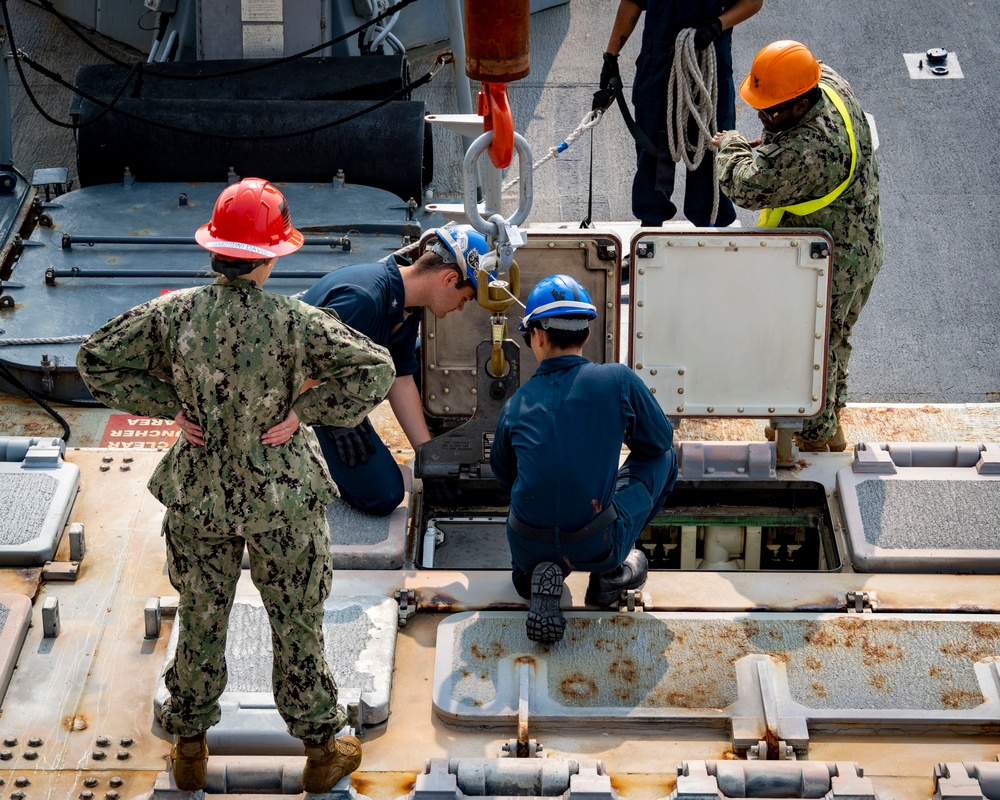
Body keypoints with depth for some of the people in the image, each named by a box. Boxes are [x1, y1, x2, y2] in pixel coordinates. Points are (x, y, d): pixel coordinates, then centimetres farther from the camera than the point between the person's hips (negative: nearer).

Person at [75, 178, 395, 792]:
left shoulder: (175, 314, -13)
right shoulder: (293, 322, -22)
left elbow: (96, 361, -6)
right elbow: (375, 371, -25)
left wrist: (170, 406, -6)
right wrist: (302, 410, -16)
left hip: (198, 494, 3)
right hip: (282, 498, -2)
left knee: (200, 620, 21)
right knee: (297, 625, 15)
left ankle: (189, 748, 36)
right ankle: (321, 750, 31)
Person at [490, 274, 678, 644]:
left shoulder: (515, 405, 1)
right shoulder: (618, 380, -9)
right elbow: (659, 440, 8)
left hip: (529, 546, 2)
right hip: (598, 547, -2)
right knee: (663, 459, 20)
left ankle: (539, 573, 4)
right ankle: (613, 570, 14)